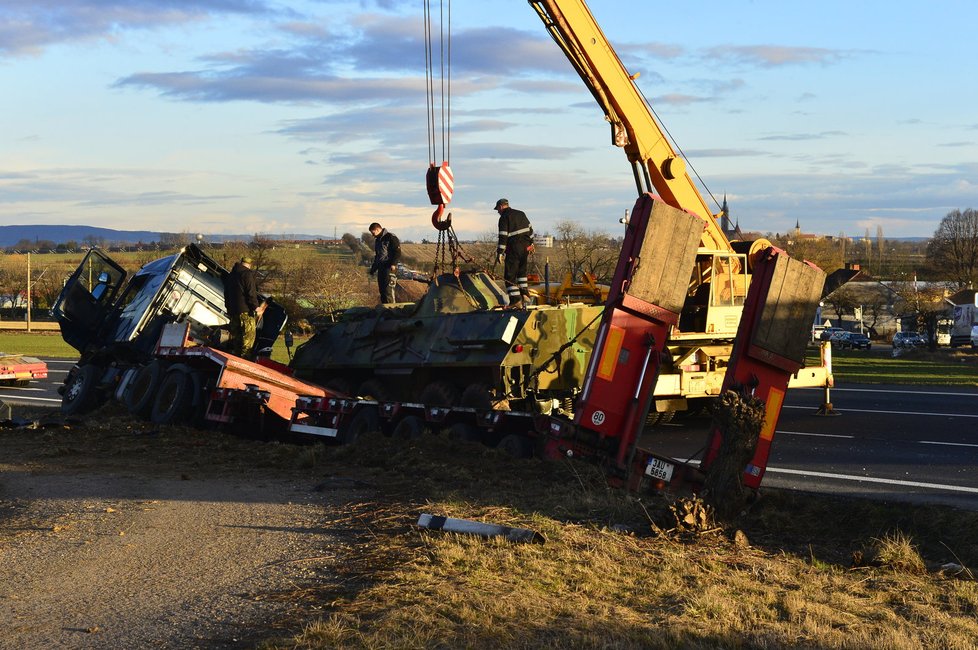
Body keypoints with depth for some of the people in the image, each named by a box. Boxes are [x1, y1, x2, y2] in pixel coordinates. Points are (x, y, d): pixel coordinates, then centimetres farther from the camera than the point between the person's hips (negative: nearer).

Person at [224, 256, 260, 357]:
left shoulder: (230, 275, 18)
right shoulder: (247, 274, -10)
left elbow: (226, 293, 24)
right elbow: (251, 292, -17)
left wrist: (228, 307, 29)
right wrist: (255, 306, -13)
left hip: (232, 310, 8)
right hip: (245, 310, -8)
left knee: (235, 334, 16)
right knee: (249, 334, -6)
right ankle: (244, 356, -12)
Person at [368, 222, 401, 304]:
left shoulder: (391, 237, -7)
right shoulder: (377, 240, 20)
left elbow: (397, 252, -13)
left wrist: (393, 264, -24)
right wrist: (373, 268, 23)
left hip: (389, 267, -9)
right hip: (381, 268, 9)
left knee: (388, 289, -14)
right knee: (382, 289, 8)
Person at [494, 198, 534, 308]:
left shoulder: (504, 217, -8)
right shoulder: (521, 213, 15)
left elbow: (503, 237, -15)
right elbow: (530, 229, 21)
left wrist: (500, 253, -14)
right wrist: (531, 243, 31)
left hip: (513, 248, -7)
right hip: (525, 247, 7)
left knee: (510, 275, -4)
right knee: (521, 270, 27)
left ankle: (516, 300, -12)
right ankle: (524, 293, 26)